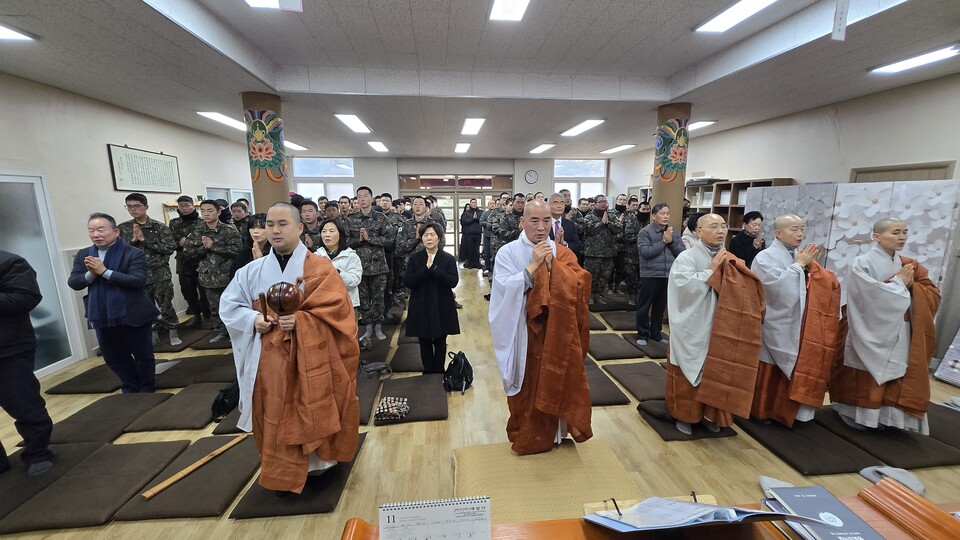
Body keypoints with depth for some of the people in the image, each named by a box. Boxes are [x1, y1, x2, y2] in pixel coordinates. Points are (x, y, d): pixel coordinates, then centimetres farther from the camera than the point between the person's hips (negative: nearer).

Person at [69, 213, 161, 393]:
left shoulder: (134, 254, -12)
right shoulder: (83, 255, 6)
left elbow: (138, 280, -22)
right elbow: (73, 283, 1)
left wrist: (104, 271, -22)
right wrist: (91, 273, -18)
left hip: (133, 315, -6)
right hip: (102, 317, 6)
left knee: (142, 354, 8)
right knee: (113, 357, 18)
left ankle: (147, 390, 25)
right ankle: (130, 390, 35)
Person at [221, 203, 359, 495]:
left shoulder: (319, 267, -7)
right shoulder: (252, 271, 4)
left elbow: (335, 308, -12)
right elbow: (229, 305, 10)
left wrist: (300, 320, -25)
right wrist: (253, 319, -9)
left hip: (311, 357, -3)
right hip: (270, 359, 4)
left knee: (314, 414, 8)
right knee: (276, 418, 14)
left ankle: (319, 464, 31)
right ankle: (284, 473, 35)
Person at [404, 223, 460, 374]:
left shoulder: (448, 258, -2)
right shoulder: (414, 258, 2)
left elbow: (453, 281, -15)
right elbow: (407, 282, -9)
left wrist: (433, 268, -20)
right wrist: (426, 268, -19)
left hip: (442, 308, -1)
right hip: (421, 308, 1)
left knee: (440, 343, 11)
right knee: (425, 344, 11)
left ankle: (439, 373, 29)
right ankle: (428, 373, 28)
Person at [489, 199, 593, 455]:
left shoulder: (563, 253, 3)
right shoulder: (508, 252, -7)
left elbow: (580, 286, -10)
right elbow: (505, 290, -19)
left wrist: (552, 264, -20)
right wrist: (533, 265, -23)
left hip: (556, 333, 3)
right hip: (522, 333, -2)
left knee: (554, 382, 12)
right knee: (527, 386, 10)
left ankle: (551, 431, 36)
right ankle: (525, 435, 32)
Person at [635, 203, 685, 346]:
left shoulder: (674, 232, 9)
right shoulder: (645, 232, -7)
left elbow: (682, 252, 3)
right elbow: (645, 252, -18)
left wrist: (671, 241, -11)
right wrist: (663, 241, -14)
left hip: (668, 276, 5)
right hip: (650, 275, -4)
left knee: (660, 307, 15)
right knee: (644, 307, 4)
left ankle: (656, 333, 28)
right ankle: (642, 334, 17)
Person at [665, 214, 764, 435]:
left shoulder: (729, 261, 7)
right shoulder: (686, 257, -10)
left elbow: (744, 291, 6)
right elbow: (684, 286, -24)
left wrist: (736, 271, -11)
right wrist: (711, 270, -19)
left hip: (719, 330, 5)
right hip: (692, 330, -5)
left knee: (716, 373, 14)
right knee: (689, 374, 6)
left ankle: (710, 414, 32)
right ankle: (684, 416, 22)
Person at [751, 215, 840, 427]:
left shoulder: (800, 257, 8)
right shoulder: (765, 257, -12)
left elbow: (824, 285, 10)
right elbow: (779, 286, -25)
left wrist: (810, 266, -6)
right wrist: (799, 264, -15)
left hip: (797, 325, 7)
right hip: (775, 326, -7)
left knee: (791, 369, 15)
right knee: (770, 371, 5)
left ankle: (782, 411, 30)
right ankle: (762, 410, 21)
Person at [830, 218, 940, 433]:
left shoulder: (908, 265, 9)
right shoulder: (863, 263, -11)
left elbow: (934, 296, 6)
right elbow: (870, 297, -20)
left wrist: (911, 285, -11)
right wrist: (898, 283, -12)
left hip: (899, 335, 6)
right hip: (870, 334, -6)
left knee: (896, 378, 8)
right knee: (865, 379, 2)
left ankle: (885, 416, 22)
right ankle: (857, 413, 17)